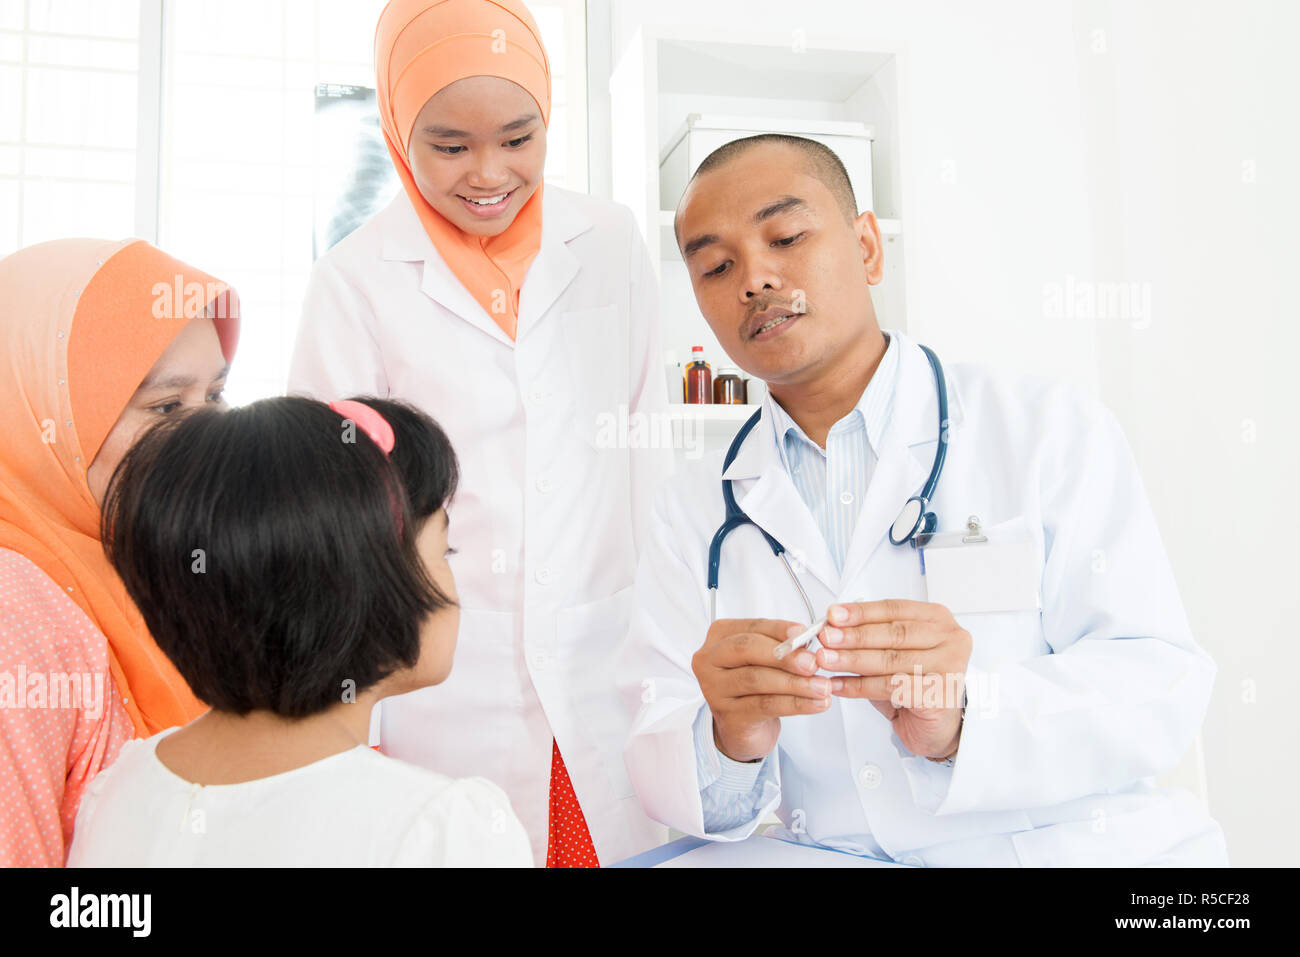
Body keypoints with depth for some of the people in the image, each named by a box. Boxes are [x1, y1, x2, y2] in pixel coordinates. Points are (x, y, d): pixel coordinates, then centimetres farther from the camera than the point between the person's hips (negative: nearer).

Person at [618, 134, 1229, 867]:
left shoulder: (1052, 429, -2)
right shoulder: (695, 511, 5)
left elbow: (1161, 683, -8)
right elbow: (660, 768, -1)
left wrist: (960, 717, -26)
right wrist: (727, 743, -24)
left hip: (1073, 848, 0)